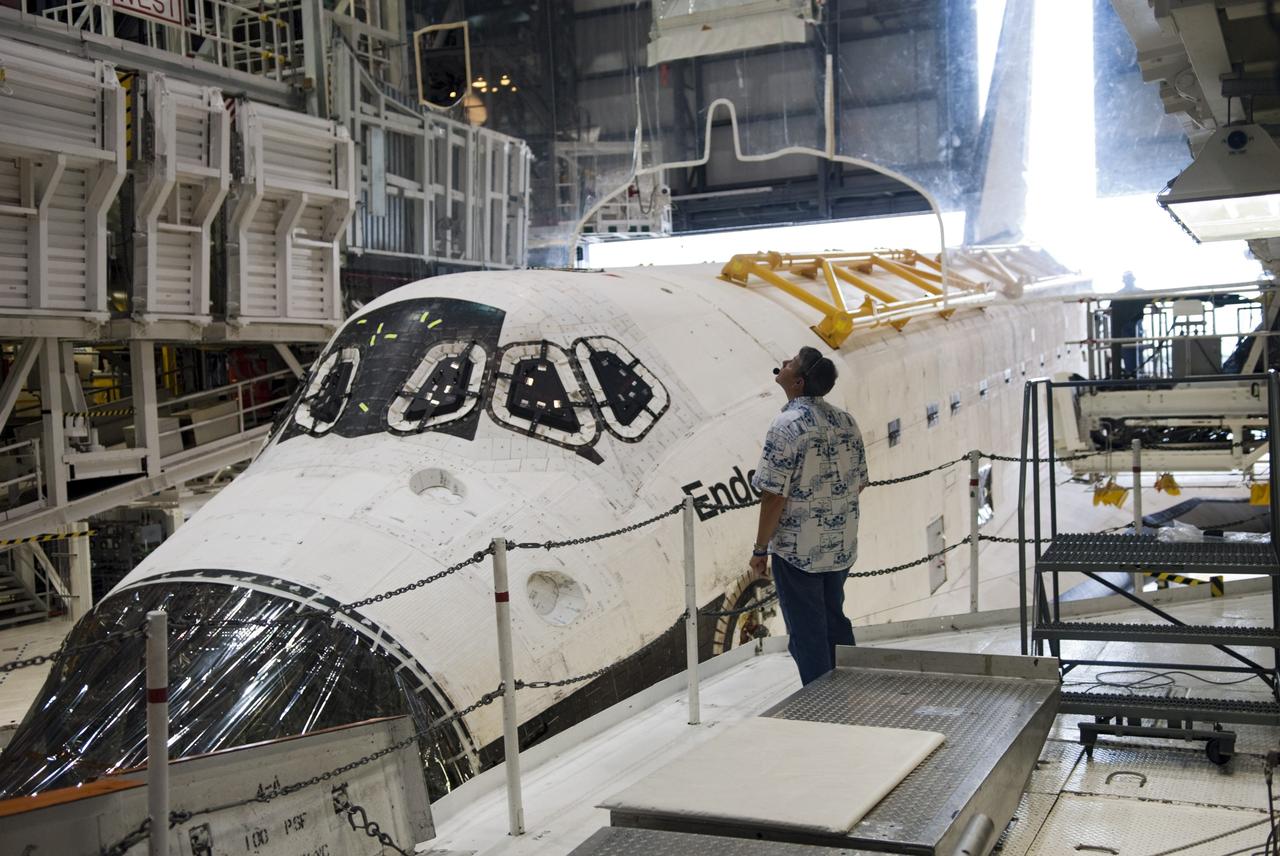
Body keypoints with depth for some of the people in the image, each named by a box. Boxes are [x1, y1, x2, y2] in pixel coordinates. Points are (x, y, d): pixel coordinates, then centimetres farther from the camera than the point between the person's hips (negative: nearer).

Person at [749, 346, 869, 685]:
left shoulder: (787, 425, -18)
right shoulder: (845, 421, 2)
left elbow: (775, 495, -19)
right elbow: (859, 483, 10)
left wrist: (760, 548, -10)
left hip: (797, 550, -7)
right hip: (842, 546, 7)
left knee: (807, 634, 6)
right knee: (835, 622, 21)